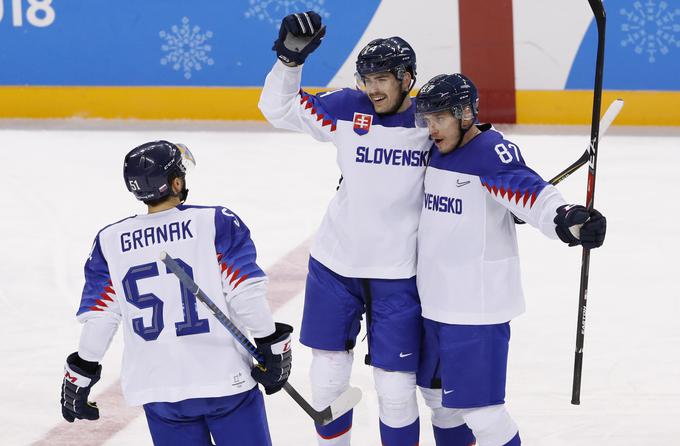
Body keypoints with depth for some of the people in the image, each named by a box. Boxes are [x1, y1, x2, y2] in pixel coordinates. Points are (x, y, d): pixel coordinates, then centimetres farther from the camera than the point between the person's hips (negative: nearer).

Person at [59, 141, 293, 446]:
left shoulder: (110, 241, 4)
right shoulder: (217, 223, -4)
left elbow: (99, 317, 5)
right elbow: (245, 295, -8)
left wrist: (80, 375, 16)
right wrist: (272, 345, 1)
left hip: (157, 391, 3)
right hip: (225, 379, -3)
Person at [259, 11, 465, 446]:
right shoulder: (348, 109, -6)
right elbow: (279, 108, -5)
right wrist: (291, 57, -17)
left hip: (398, 274, -2)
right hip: (335, 264, 2)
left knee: (396, 386, 1)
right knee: (327, 376, 11)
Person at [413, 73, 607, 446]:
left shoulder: (492, 152, -18)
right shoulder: (435, 152, 7)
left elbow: (532, 195, -32)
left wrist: (568, 218, -50)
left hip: (479, 302, -9)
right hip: (436, 297, 9)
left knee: (477, 405, -11)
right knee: (437, 391, 20)